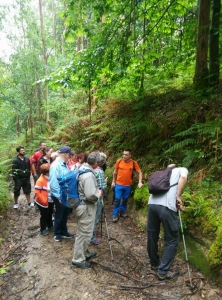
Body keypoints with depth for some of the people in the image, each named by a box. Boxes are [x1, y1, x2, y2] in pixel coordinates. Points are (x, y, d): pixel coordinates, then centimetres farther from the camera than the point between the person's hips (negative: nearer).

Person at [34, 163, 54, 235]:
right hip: (44, 202, -6)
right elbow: (37, 192, -22)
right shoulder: (40, 180, -23)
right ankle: (43, 229, 26)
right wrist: (43, 200, -21)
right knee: (44, 216, 9)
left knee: (50, 214, 22)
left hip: (51, 201, 6)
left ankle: (50, 226, 41)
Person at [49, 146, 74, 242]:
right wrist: (59, 197, -20)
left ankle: (64, 232, 39)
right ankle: (57, 234, 33)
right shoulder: (56, 165, -23)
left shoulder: (64, 165, 4)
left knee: (65, 214, 21)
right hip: (59, 196, -8)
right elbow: (53, 183, -25)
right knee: (59, 215, 12)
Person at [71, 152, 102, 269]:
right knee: (84, 234, 4)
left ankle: (85, 253, 40)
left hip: (81, 204, 10)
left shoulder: (82, 168, 4)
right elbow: (90, 195, -30)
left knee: (83, 232, 23)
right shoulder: (89, 175, -27)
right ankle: (78, 260, 18)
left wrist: (96, 190, 12)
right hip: (86, 207, -10)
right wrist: (99, 193, -10)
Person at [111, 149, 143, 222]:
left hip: (128, 185, 1)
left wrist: (140, 182, -13)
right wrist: (113, 181, 6)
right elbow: (115, 172, 4)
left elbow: (139, 172, -2)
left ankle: (123, 211, 38)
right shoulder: (119, 161, -9)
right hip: (119, 184, -1)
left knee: (125, 199, 17)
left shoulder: (134, 163, -10)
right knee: (117, 200, 1)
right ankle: (115, 215, 14)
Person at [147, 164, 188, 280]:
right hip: (166, 206, -6)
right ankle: (163, 271, 11)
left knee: (152, 235, 20)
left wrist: (176, 204, 18)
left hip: (152, 203, 6)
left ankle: (154, 263, 38)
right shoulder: (182, 169, 20)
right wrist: (178, 197, 0)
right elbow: (184, 177, -5)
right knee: (171, 239, 8)